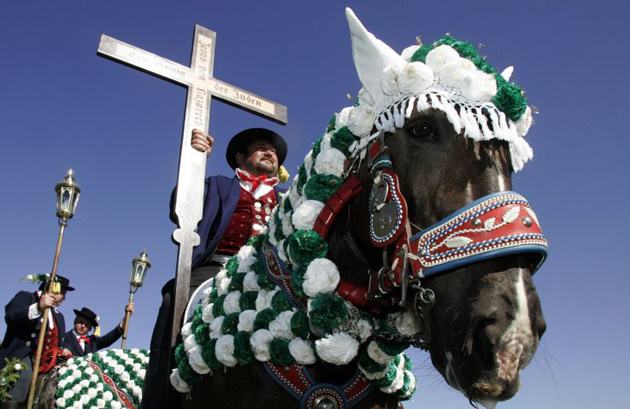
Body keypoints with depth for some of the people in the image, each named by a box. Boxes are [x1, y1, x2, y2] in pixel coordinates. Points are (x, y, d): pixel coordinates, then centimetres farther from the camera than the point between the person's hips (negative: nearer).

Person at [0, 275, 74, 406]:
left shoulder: (58, 316, 27)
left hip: (47, 361, 7)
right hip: (21, 356, -7)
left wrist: (63, 351, 3)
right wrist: (38, 307, -23)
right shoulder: (25, 297, 7)